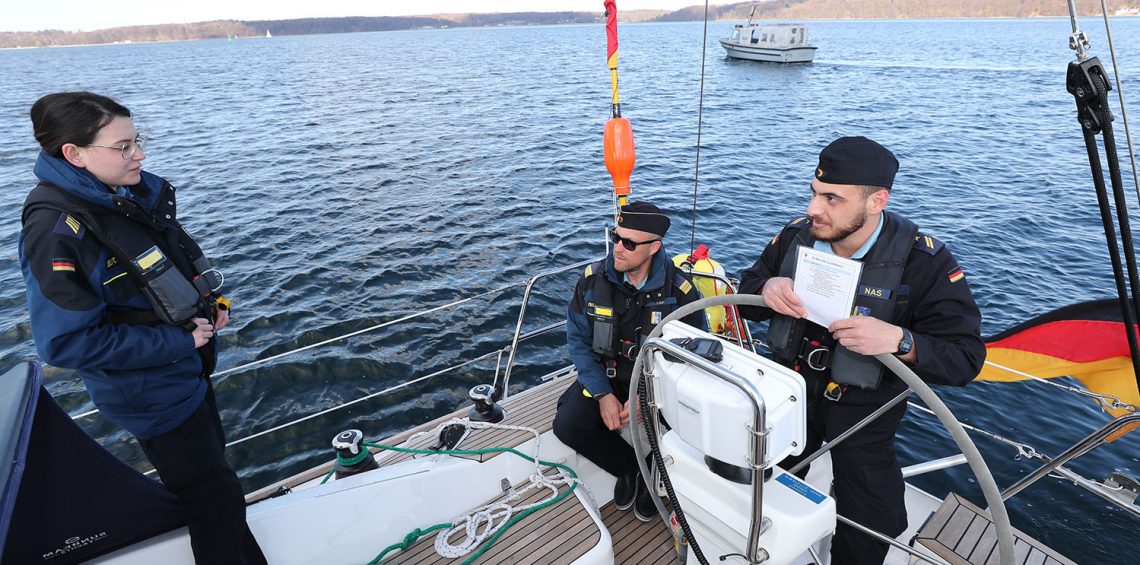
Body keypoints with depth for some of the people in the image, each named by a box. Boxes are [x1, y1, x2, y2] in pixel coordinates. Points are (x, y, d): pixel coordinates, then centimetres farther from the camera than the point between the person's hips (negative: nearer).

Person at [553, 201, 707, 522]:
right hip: (606, 374, 2)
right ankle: (632, 468, 8)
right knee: (568, 425, -17)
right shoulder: (593, 279, -10)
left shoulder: (680, 290, -16)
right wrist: (603, 394, -15)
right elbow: (578, 340, -5)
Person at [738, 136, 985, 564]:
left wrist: (899, 340, -42)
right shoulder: (796, 234, -13)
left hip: (863, 409, -3)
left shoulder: (925, 262, -24)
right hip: (791, 390, 4)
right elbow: (747, 288, -1)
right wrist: (767, 288, -26)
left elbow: (965, 358, -22)